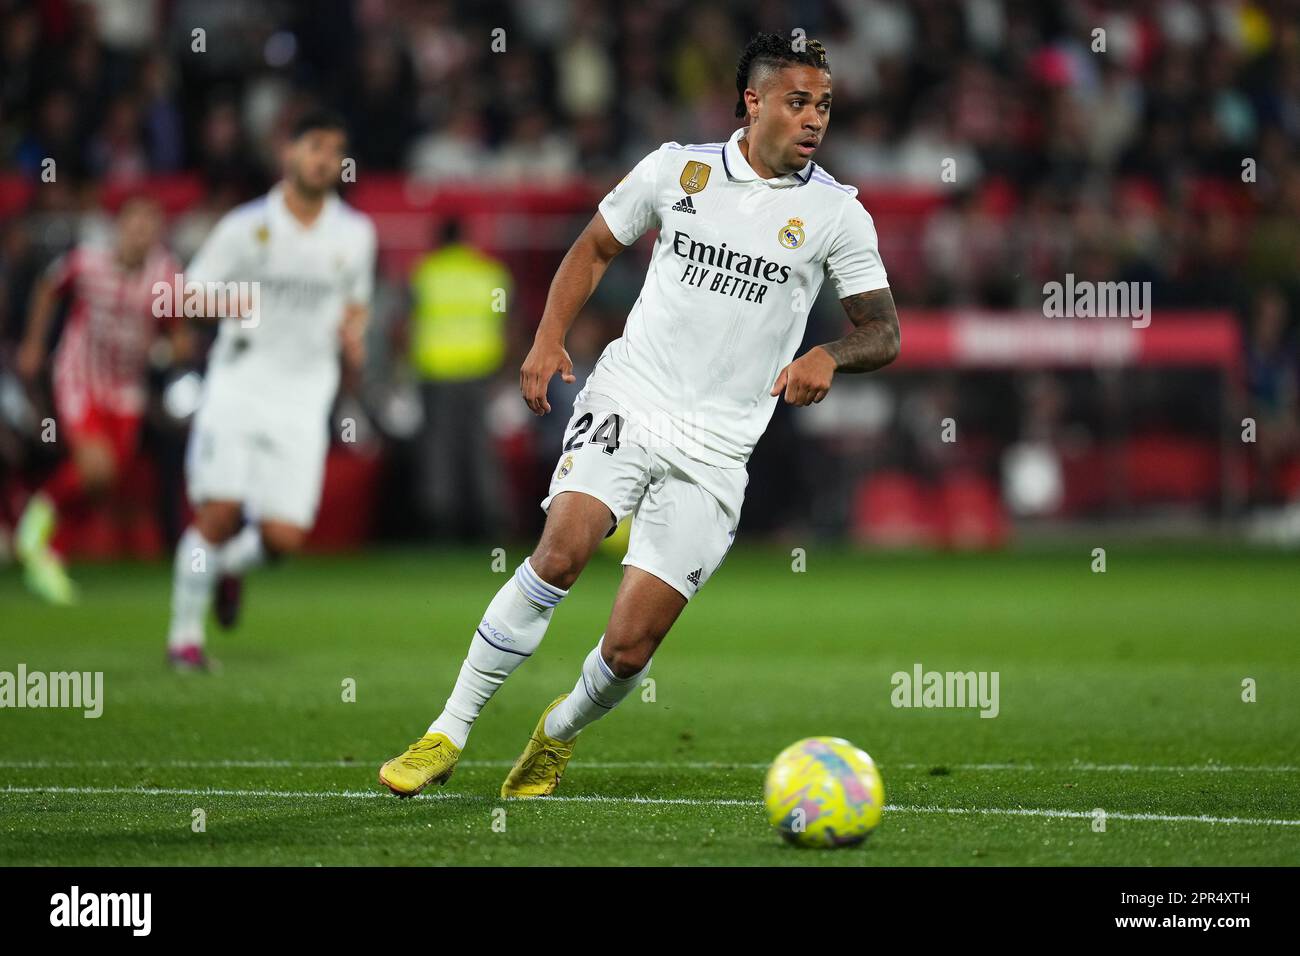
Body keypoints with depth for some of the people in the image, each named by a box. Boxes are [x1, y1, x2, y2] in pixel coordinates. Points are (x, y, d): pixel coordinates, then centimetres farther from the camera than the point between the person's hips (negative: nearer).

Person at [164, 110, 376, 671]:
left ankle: (231, 564, 28)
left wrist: (353, 334, 3)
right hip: (237, 387, -2)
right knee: (218, 513, -14)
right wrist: (222, 302, -18)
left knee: (284, 537, -7)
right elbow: (193, 288, 4)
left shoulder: (356, 234, 8)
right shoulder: (246, 227, -1)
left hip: (303, 399, 2)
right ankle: (184, 634, 2)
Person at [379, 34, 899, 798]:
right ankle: (448, 736, -16)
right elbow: (595, 249, 17)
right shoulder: (677, 169, 4)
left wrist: (828, 356, -18)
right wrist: (549, 336, 2)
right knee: (562, 550, -26)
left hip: (715, 447, 0)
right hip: (627, 399, 0)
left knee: (629, 650, -5)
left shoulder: (835, 212, 1)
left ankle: (559, 735, 29)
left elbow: (884, 332, 3)